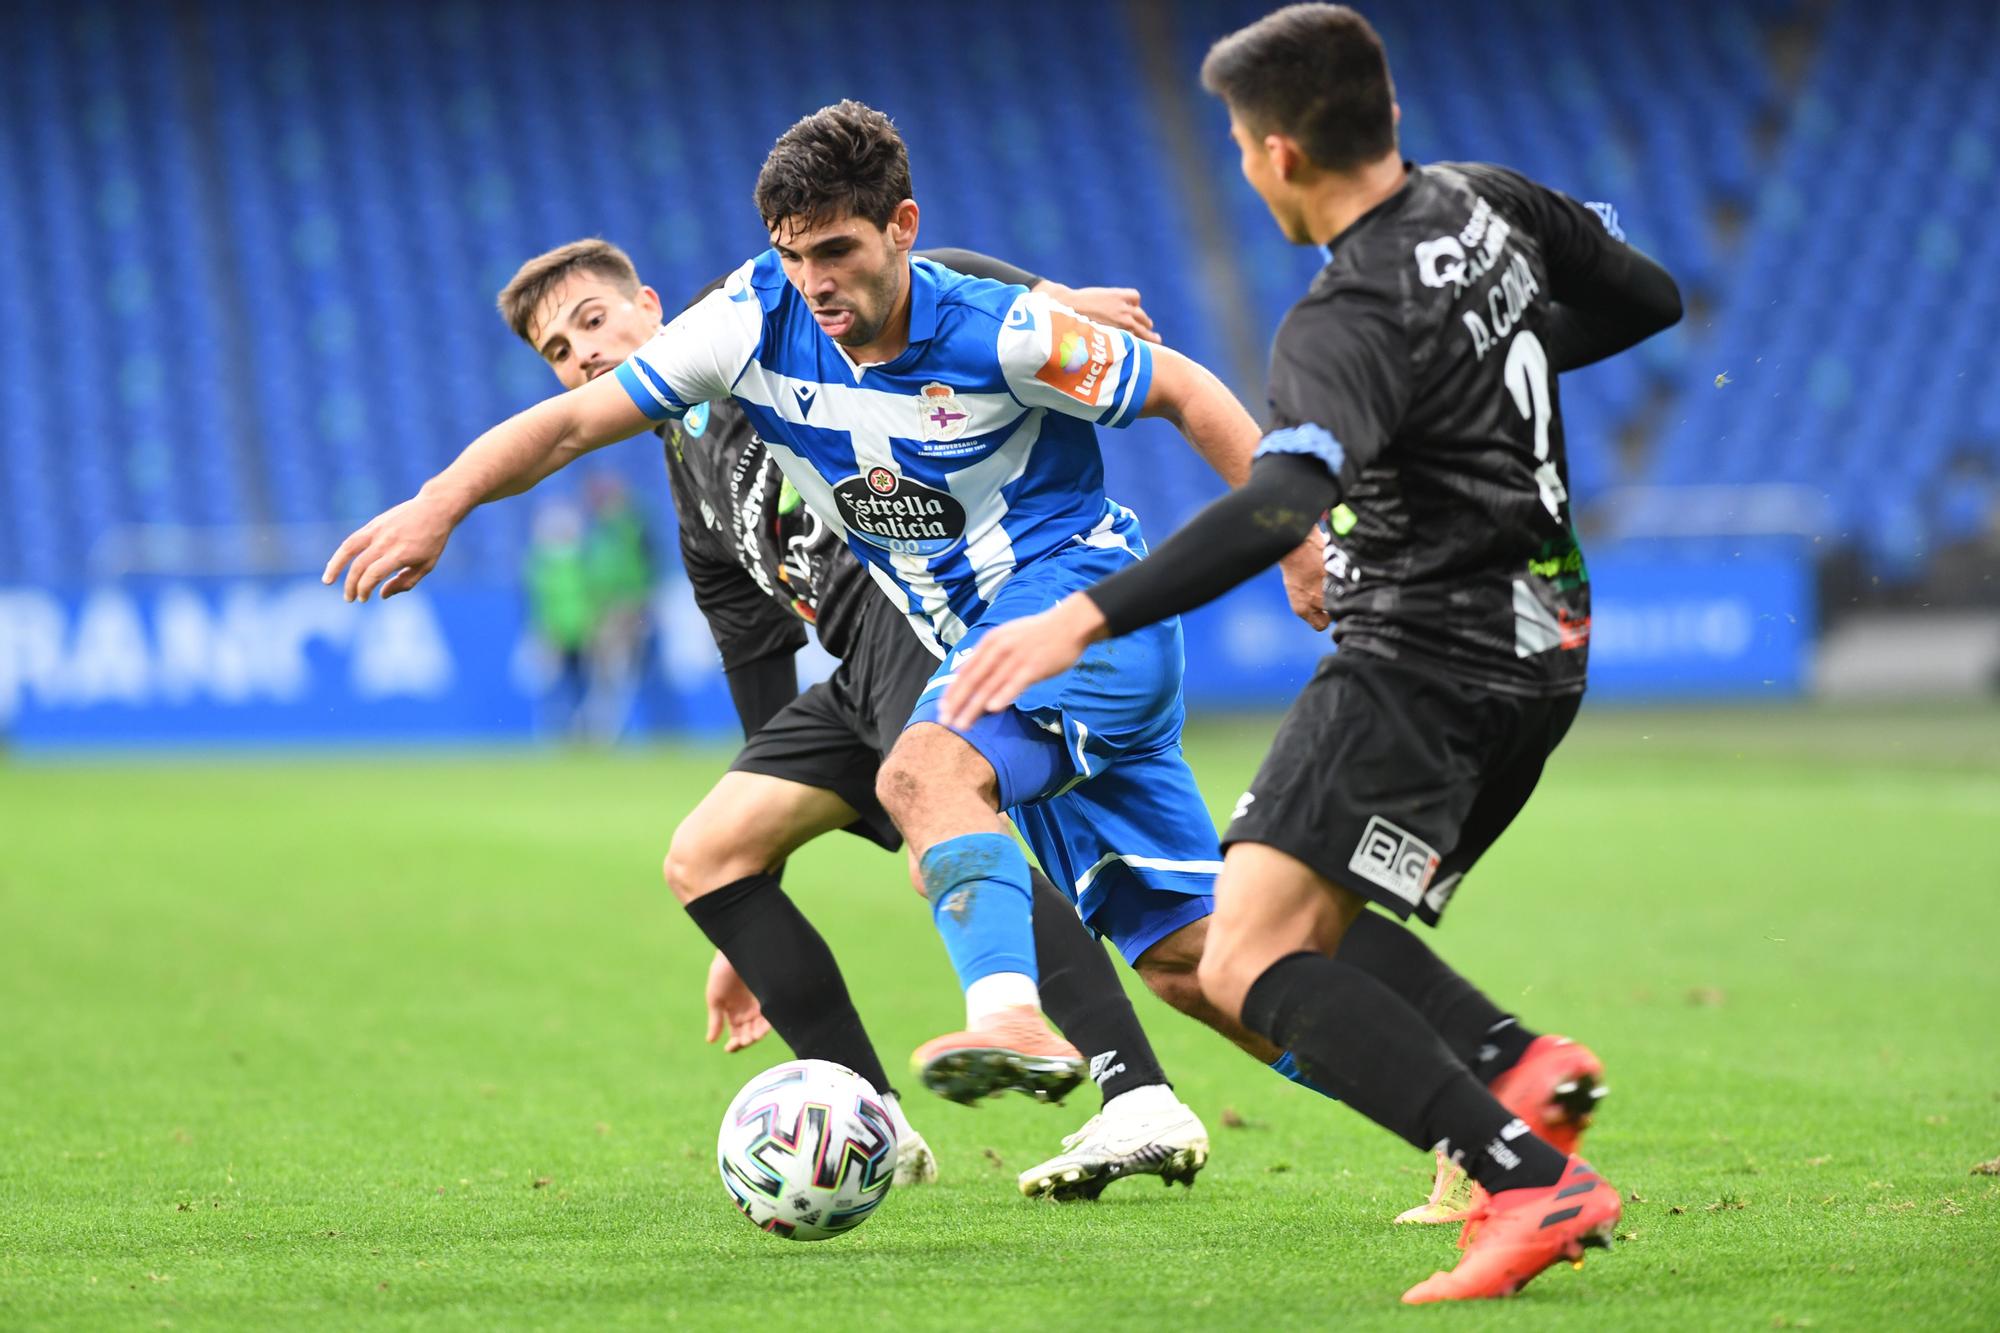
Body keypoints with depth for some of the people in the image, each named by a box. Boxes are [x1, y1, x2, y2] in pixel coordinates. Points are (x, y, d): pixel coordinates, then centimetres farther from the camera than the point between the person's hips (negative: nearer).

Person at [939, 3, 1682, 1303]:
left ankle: (1534, 1181, -26)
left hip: (1427, 662, -10)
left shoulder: (1345, 326, -22)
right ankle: (1520, 1066, 0)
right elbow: (1651, 297, 19)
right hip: (1536, 650, 10)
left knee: (1252, 965, -17)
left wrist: (1086, 618, -43)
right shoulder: (1490, 202, 4)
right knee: (1314, 929, 20)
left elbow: (1283, 502, -39)